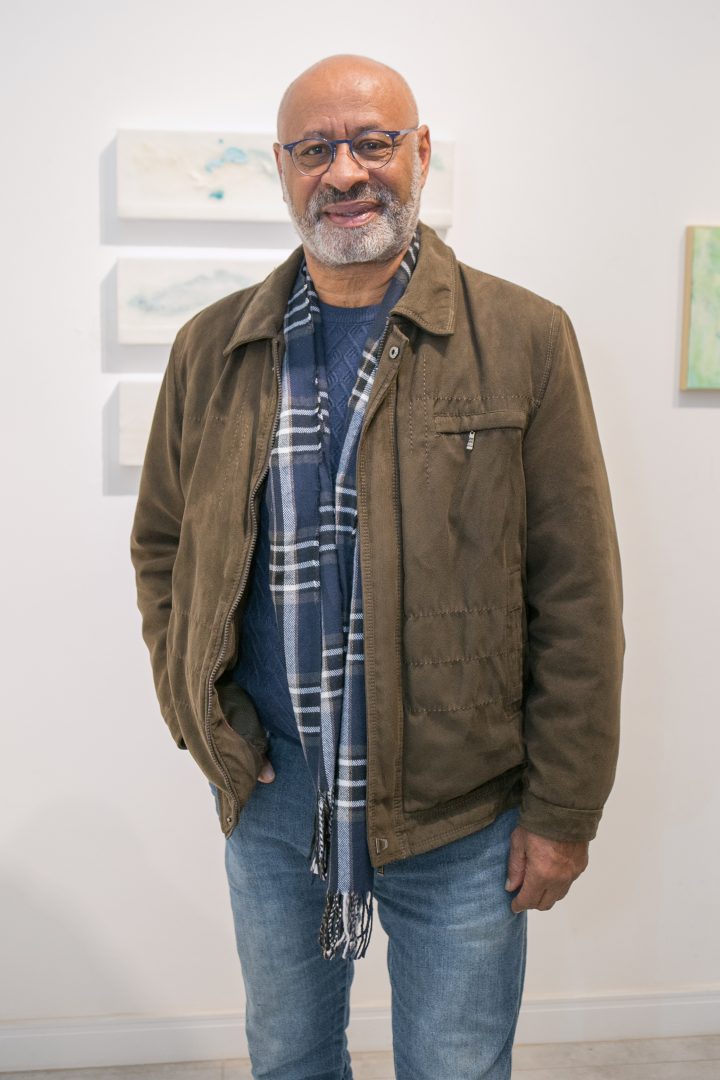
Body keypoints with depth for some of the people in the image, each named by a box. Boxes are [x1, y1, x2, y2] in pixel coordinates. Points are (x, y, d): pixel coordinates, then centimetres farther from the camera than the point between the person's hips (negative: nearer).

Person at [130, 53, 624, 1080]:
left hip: (462, 809, -2)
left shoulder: (524, 340, -7)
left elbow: (578, 596, -7)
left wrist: (563, 810, -7)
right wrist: (200, 717, 0)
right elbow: (161, 547, 12)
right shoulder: (212, 349, 2)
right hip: (269, 798, 3)